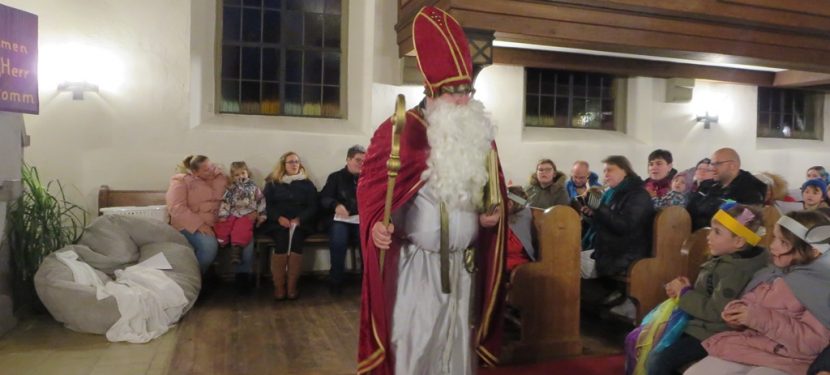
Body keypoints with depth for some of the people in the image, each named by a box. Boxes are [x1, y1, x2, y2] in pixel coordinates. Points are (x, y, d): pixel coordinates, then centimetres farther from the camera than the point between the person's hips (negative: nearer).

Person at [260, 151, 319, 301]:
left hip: (300, 223, 0)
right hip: (277, 222, 0)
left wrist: (299, 219, -10)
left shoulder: (307, 184, 17)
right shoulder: (272, 183, 15)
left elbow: (313, 207, 7)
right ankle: (279, 286, -28)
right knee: (282, 238, -32)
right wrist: (279, 218, -14)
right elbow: (266, 205, 5)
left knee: (296, 238, -31)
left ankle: (292, 286, -29)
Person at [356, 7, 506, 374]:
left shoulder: (481, 136, 7)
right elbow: (371, 186, -10)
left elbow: (495, 192, 17)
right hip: (415, 264, -5)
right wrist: (376, 225, -27)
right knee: (412, 344, 0)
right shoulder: (400, 130, -12)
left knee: (456, 343, 15)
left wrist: (495, 213, -2)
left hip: (463, 266, 6)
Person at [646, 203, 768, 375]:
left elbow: (714, 311, -24)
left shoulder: (736, 270, -21)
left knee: (657, 361, -22)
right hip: (695, 323, 10)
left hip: (709, 334, -10)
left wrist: (684, 293, -13)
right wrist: (684, 289, 0)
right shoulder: (722, 259, 8)